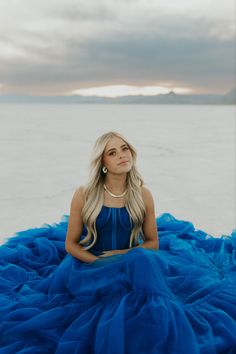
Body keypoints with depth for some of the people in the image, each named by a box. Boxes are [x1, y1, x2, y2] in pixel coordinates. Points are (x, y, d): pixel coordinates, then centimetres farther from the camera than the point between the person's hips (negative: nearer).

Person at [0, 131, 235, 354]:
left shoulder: (143, 195, -4)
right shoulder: (84, 194, -9)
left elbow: (153, 243, 5)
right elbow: (70, 245, -2)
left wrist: (124, 254, -12)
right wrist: (100, 263, -16)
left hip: (134, 266, 2)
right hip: (90, 265, -2)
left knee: (145, 262, -32)